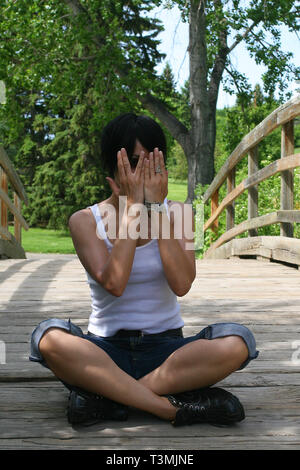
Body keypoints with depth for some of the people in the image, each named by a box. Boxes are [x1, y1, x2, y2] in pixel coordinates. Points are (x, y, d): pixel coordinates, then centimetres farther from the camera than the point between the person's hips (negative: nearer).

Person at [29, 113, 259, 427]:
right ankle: (174, 407, -30)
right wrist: (133, 208, -16)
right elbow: (113, 283, -19)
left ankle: (106, 394, -24)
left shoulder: (177, 213, 4)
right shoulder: (85, 221, -1)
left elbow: (181, 284, -13)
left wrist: (156, 208, -13)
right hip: (107, 350, -1)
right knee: (49, 338, -32)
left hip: (165, 347, 2)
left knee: (237, 342, -27)